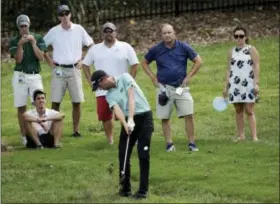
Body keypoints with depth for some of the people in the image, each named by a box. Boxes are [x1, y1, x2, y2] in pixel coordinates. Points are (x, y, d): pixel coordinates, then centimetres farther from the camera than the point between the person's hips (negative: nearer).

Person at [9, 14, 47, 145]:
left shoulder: (38, 38, 5)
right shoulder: (14, 41, 3)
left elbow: (41, 57, -5)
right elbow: (18, 59, -7)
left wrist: (33, 43, -13)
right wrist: (20, 45, -20)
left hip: (35, 75, 0)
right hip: (20, 76, 0)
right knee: (21, 107, 2)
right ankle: (24, 136, 8)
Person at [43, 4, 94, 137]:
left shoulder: (79, 29, 1)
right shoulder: (54, 31, 0)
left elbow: (91, 45, 11)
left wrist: (83, 60, 4)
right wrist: (49, 61, 4)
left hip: (74, 70, 0)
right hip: (58, 70, 0)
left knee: (77, 102, 0)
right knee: (55, 102, -3)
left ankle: (76, 130, 8)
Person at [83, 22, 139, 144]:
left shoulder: (125, 47, 1)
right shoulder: (95, 49, 8)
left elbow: (134, 64, 2)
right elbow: (85, 64, 16)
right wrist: (90, 81, 6)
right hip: (102, 90, 3)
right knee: (105, 117, 4)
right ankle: (110, 141, 18)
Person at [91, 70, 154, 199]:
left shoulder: (124, 78, -6)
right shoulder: (109, 96, 8)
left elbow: (131, 97, -17)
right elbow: (117, 110, -10)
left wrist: (131, 119, -27)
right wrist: (125, 124, -30)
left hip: (144, 116, -6)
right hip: (128, 121, 6)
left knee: (143, 154, -9)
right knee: (123, 154, 1)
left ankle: (143, 190, -4)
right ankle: (125, 188, 14)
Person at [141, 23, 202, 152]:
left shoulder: (183, 47, -1)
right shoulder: (156, 50, 1)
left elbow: (198, 61, 4)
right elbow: (144, 63, 14)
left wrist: (188, 77, -2)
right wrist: (153, 78, 3)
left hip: (181, 87, -1)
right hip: (164, 88, 1)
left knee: (189, 115, -8)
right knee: (165, 118, 2)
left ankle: (192, 143, -2)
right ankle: (169, 143, 10)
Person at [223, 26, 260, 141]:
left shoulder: (251, 50, 1)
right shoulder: (231, 52, 13)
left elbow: (256, 67, -4)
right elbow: (229, 70, 14)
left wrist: (256, 83, -12)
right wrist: (226, 86, 10)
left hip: (248, 84, -4)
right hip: (235, 86, 4)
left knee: (249, 111, -9)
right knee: (238, 111, 5)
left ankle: (254, 136, -11)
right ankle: (241, 136, 9)